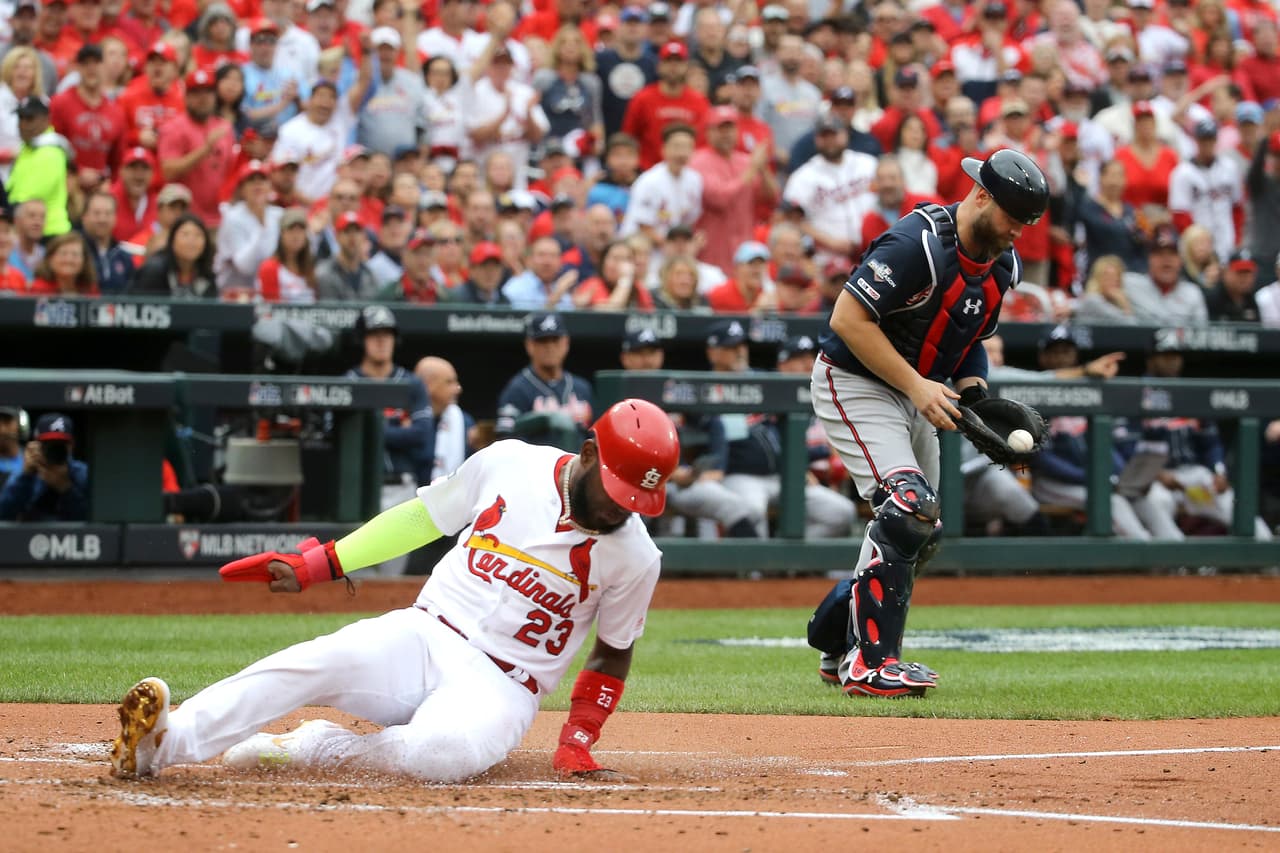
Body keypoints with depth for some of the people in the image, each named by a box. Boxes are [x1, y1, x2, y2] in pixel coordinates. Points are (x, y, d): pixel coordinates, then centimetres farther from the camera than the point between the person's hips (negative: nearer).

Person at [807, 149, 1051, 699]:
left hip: (916, 394, 9)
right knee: (908, 508, -23)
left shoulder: (1002, 266, 2)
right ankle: (869, 663, -20)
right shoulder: (919, 244, -26)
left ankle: (839, 648, 27)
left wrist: (974, 395, -3)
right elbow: (849, 319, -27)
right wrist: (917, 385, -28)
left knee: (920, 534, 11)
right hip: (853, 383, -9)